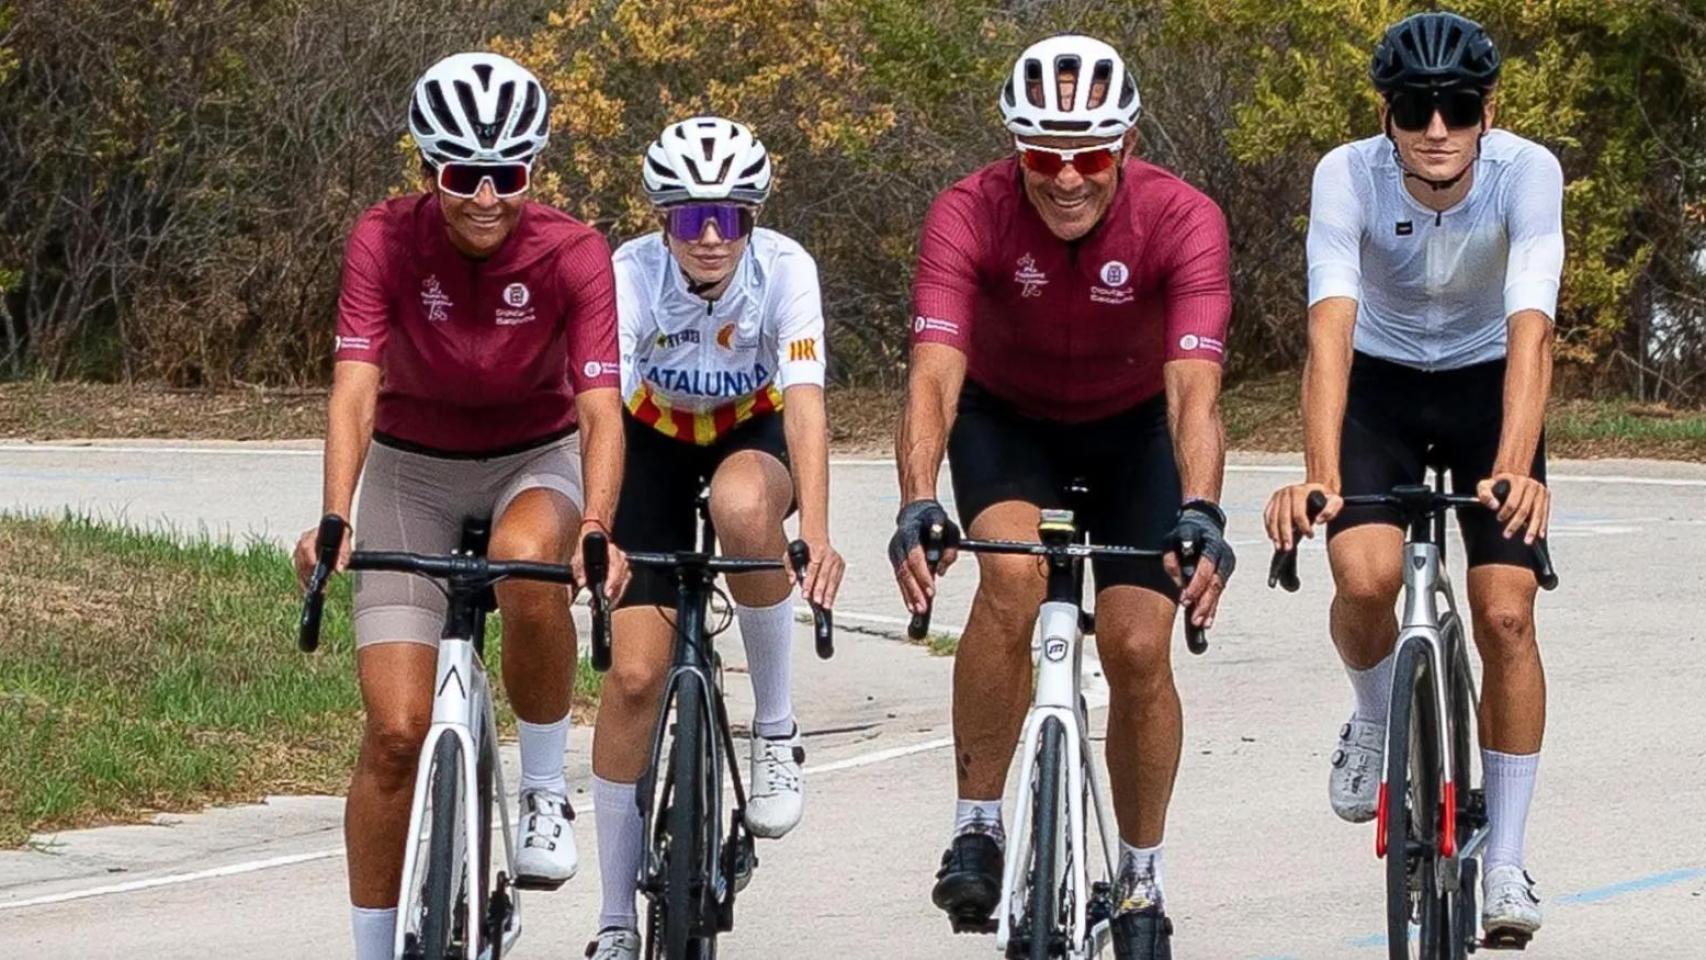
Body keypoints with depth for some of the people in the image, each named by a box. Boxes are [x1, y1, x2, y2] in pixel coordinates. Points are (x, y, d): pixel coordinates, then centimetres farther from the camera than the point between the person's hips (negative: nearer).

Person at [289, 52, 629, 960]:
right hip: (412, 467, 1)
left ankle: (545, 791, -16)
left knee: (528, 565, -38)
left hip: (534, 458, -1)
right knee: (396, 732, -10)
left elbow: (600, 409, -29)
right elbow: (355, 388, -30)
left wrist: (597, 527, -47)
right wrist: (335, 521, -46)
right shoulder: (387, 240, -21)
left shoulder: (572, 255, -21)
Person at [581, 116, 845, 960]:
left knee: (743, 505, -39)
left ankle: (776, 729, -18)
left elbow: (805, 403, -36)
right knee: (635, 673, -11)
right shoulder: (631, 276, -28)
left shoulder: (784, 269, -27)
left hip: (753, 433, 0)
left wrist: (816, 535, -49)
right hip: (655, 442, 1)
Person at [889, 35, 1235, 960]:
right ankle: (977, 828, -16)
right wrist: (918, 507, -56)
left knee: (1139, 649, -10)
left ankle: (1142, 882, 12)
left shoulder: (1181, 221, -30)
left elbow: (1194, 387, -40)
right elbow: (934, 373, -40)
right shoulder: (969, 215, -30)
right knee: (1012, 574, -30)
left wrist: (1200, 516, -56)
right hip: (1006, 416, -1)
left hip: (1132, 425, 1)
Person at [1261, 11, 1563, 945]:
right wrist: (1319, 474, -53)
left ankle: (1505, 860, 2)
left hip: (1487, 386, 0)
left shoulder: (1526, 174, -28)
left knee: (1506, 616, -11)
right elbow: (1330, 330, -39)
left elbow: (1529, 333, -39)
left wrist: (1514, 469, -54)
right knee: (1365, 579, -24)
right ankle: (1375, 720, 10)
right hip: (1380, 385, 0)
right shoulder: (1348, 176, -28)